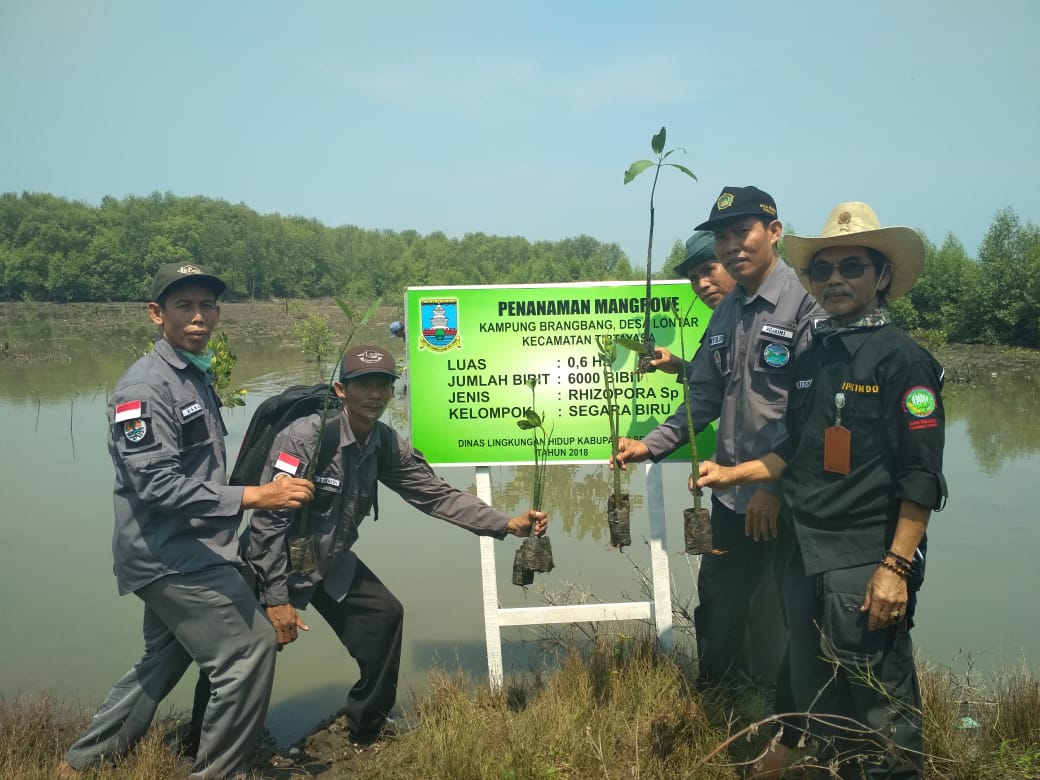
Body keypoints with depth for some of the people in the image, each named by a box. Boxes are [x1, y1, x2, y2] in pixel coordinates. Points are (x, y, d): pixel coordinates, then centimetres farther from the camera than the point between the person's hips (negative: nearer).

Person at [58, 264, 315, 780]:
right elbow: (157, 486, -25)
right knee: (250, 649, -6)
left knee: (164, 660, 22)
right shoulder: (145, 386, -18)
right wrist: (252, 496, -28)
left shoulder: (197, 376, 12)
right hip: (171, 556, -10)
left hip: (183, 553, 10)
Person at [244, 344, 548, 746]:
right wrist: (276, 597, -26)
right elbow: (268, 519, -27)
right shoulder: (304, 437, -28)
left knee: (385, 616, 5)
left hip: (332, 561, 7)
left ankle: (367, 734, 22)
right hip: (279, 564, -7)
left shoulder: (386, 444, -8)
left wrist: (508, 524, -14)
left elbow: (436, 495, -6)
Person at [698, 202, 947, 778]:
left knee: (880, 709, 4)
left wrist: (896, 568, -18)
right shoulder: (812, 357, 11)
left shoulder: (902, 358, -10)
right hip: (806, 556, 7)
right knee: (815, 699, 19)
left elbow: (921, 478, -14)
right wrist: (733, 473, 8)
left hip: (866, 564, -7)